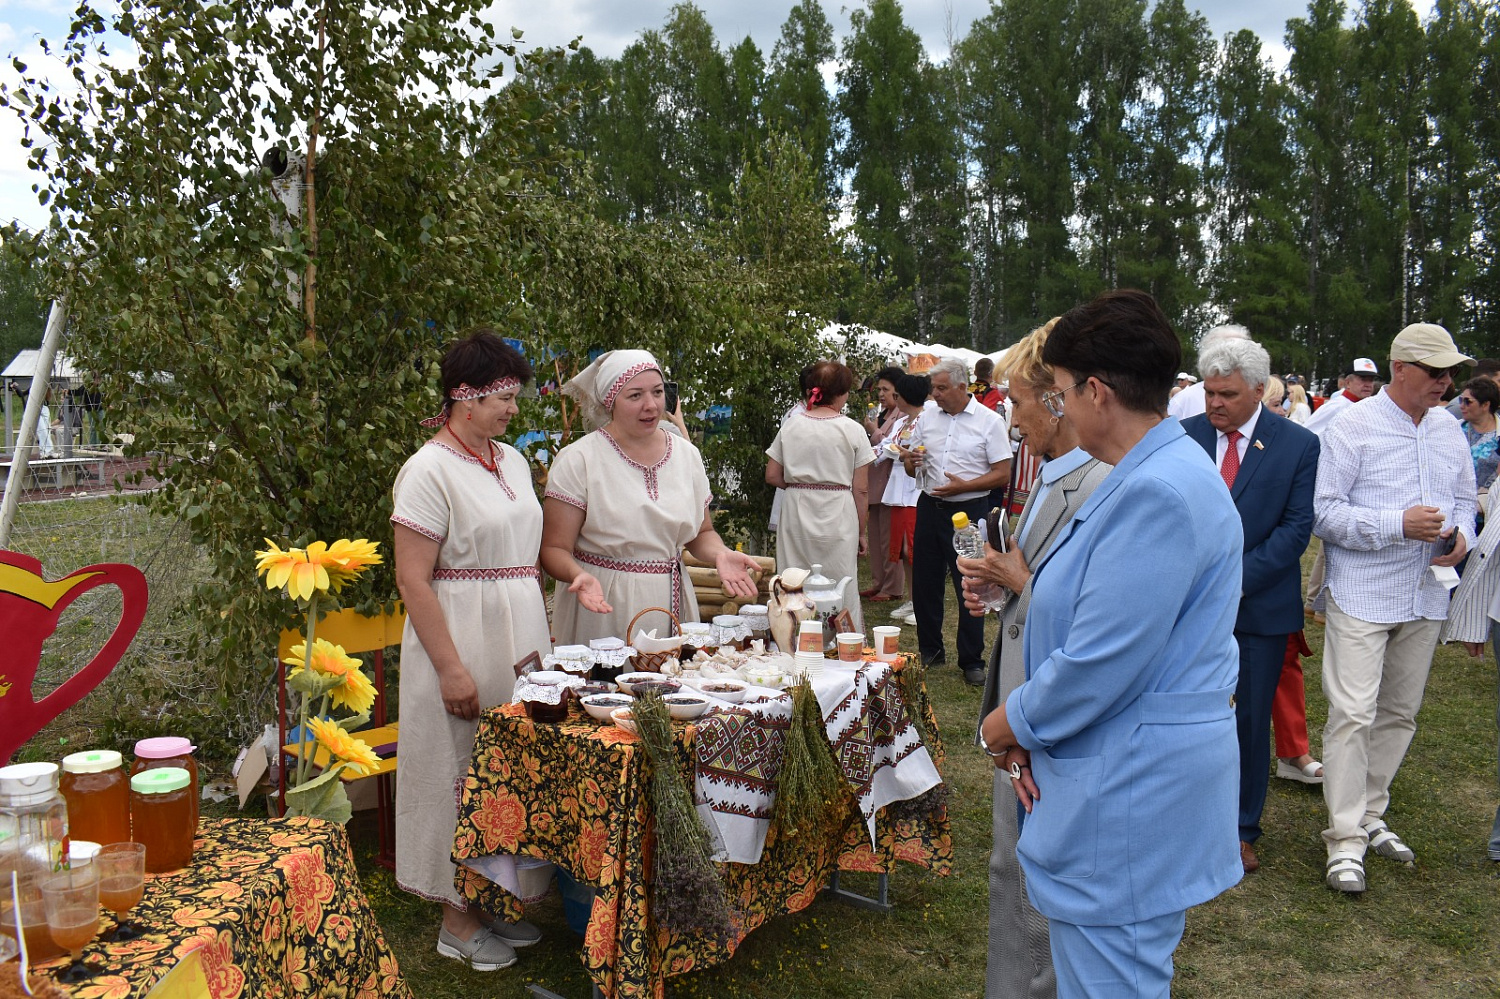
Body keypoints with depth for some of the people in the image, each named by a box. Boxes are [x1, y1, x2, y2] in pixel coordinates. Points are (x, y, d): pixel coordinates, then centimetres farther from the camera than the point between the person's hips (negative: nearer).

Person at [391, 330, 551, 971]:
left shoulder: (511, 461, 10)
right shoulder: (431, 469, -14)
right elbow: (412, 579, -17)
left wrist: (542, 638, 12)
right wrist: (451, 667, -20)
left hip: (520, 640, 8)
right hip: (461, 640, -7)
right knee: (459, 774, 5)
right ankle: (456, 918, 21)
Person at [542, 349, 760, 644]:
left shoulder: (687, 454, 7)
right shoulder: (578, 460, -8)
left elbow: (701, 533, 14)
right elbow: (554, 548, -9)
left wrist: (721, 554, -7)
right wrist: (579, 575, -29)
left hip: (671, 603, 4)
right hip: (603, 609, -4)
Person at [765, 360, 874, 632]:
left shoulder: (790, 426, 1)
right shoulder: (852, 430, -6)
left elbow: (772, 476, 3)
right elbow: (861, 490, -4)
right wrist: (862, 531, 6)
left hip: (796, 512, 3)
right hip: (838, 516, -2)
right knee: (841, 589, 6)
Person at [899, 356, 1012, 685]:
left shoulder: (989, 421, -5)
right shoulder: (926, 417, 9)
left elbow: (1003, 474, -8)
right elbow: (913, 468, 16)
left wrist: (963, 485, -19)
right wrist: (909, 461, -8)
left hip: (969, 511, -5)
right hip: (930, 507, 5)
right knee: (924, 582, 10)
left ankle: (972, 661, 11)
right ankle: (929, 650, 26)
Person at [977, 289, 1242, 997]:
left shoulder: (1155, 494, -25)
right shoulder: (1152, 473, 10)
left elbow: (1101, 661, -26)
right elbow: (1089, 615, 14)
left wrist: (1012, 723, -8)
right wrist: (1027, 727, 4)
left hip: (1130, 797, -10)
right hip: (1126, 780, 10)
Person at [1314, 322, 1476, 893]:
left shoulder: (1450, 433, 11)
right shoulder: (1352, 428, -8)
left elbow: (1464, 500, 19)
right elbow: (1325, 512, -12)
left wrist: (1461, 536, -3)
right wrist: (1399, 524, -21)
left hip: (1424, 596, 7)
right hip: (1361, 596, -6)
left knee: (1399, 714, 14)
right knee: (1352, 714, -9)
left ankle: (1369, 816, 28)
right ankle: (1346, 841, -1)